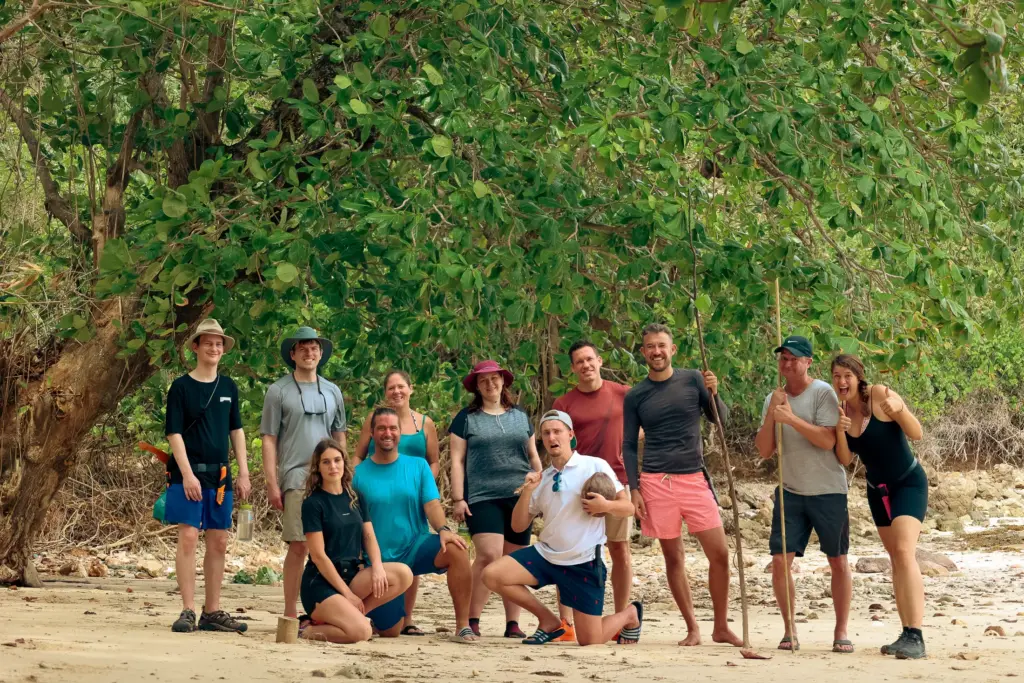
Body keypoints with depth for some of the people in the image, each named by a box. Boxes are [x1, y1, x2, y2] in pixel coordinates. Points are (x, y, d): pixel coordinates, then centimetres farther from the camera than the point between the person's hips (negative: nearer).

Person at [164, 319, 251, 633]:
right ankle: (188, 611, -7)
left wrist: (244, 473, 9)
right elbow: (174, 433, -6)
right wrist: (187, 474, -15)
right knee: (188, 536, -10)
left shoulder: (228, 387, 12)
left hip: (220, 475, 5)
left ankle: (212, 612, 12)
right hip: (189, 473, -5)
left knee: (218, 542, 6)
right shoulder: (181, 386, -2)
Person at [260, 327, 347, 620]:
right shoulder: (279, 391, 4)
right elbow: (269, 440, 1)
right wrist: (272, 484, -6)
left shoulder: (332, 392, 16)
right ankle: (290, 613, -3)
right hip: (296, 477, -4)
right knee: (298, 546, -9)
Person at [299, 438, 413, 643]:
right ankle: (309, 630, -1)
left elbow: (369, 536, 7)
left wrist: (377, 567, -14)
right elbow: (318, 555, -12)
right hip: (322, 582, -7)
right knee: (361, 631, -29)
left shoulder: (354, 498, 13)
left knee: (403, 574, -19)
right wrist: (346, 593, -15)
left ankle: (343, 616, -7)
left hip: (353, 574, 7)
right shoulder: (313, 503, -7)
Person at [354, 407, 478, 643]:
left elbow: (432, 504, -6)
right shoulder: (359, 474, -1)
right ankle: (372, 613, 36)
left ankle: (463, 626, -23)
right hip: (380, 560, -1)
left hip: (416, 547, 1)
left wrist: (443, 530, -26)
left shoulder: (418, 466, 4)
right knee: (389, 632, -2)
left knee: (456, 549, -31)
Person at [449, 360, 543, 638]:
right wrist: (458, 499, -5)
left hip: (519, 498, 4)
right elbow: (457, 460, 3)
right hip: (482, 498, -4)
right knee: (489, 555, -19)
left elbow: (533, 457, 21)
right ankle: (472, 619, -10)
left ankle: (513, 623, 10)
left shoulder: (520, 417, 17)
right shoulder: (467, 418, 7)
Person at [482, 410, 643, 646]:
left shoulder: (595, 466, -4)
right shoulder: (542, 479, 10)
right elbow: (518, 525, 9)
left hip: (583, 563, -4)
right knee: (492, 575, -17)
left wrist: (606, 506, -24)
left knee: (589, 641, -4)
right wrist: (527, 491, -6)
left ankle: (630, 614, 30)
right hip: (546, 554, 5)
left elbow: (628, 507, -3)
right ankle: (549, 622, 2)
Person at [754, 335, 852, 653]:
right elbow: (764, 450, 3)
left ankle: (841, 632, 12)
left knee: (838, 561, 3)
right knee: (780, 560, -4)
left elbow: (828, 439, -20)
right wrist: (771, 415, -11)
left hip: (828, 492, -4)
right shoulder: (774, 399, 7)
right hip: (790, 492, 4)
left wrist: (791, 418, -26)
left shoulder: (823, 393, -9)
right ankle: (789, 630, 7)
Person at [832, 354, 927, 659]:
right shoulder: (839, 408, -2)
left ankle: (915, 637, -27)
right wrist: (839, 429, -22)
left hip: (909, 482, -7)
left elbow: (917, 434, -19)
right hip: (877, 488, 7)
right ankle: (907, 635, 13)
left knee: (905, 552, -21)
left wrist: (899, 410, -37)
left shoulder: (879, 395, -19)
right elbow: (845, 459, -4)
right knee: (895, 559, 9)